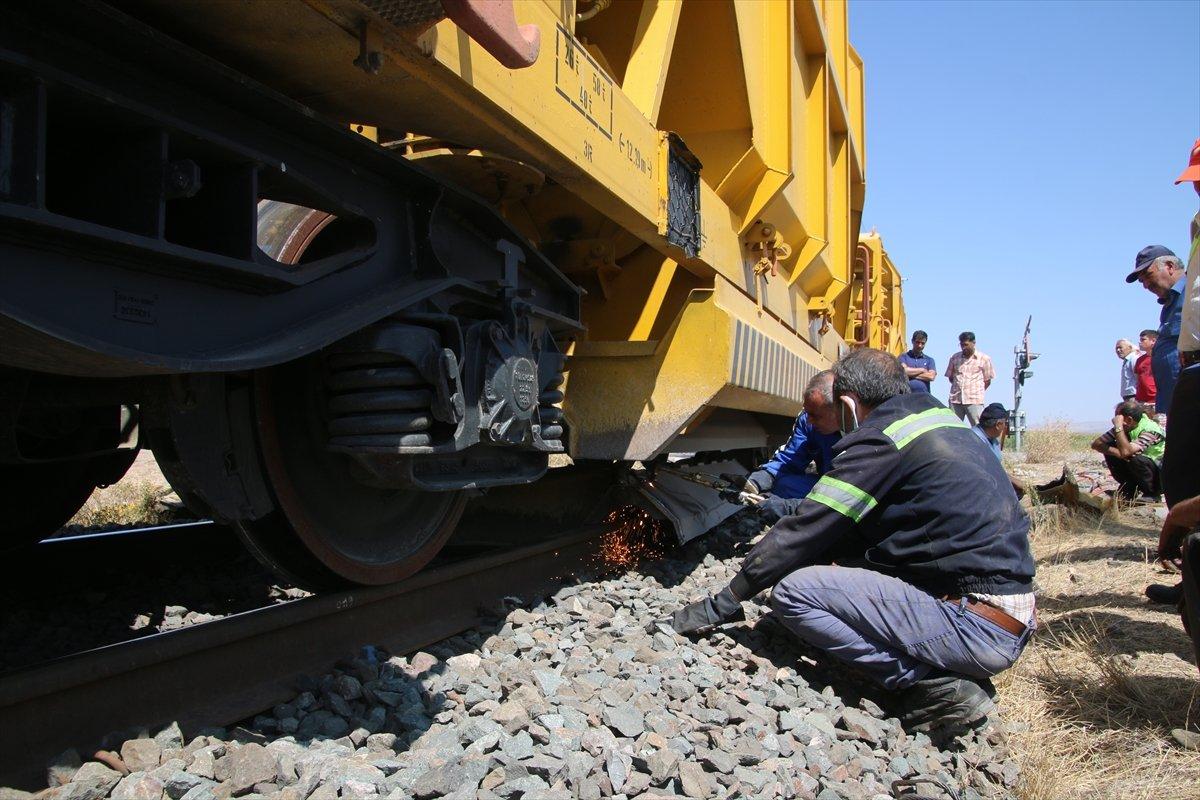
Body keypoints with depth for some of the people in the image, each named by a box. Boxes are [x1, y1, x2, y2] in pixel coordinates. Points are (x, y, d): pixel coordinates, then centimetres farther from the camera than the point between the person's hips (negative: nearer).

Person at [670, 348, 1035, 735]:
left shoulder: (881, 441, -12)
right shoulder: (946, 423, 15)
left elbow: (804, 532, -11)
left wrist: (720, 605, -2)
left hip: (973, 626, -9)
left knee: (794, 592, -10)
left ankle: (932, 684, -7)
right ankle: (958, 675, 11)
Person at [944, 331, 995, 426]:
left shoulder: (984, 359, 3)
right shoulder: (955, 358, 11)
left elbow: (987, 380, 7)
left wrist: (977, 392, 3)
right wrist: (959, 387, 9)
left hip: (974, 400, -3)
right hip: (955, 399, 3)